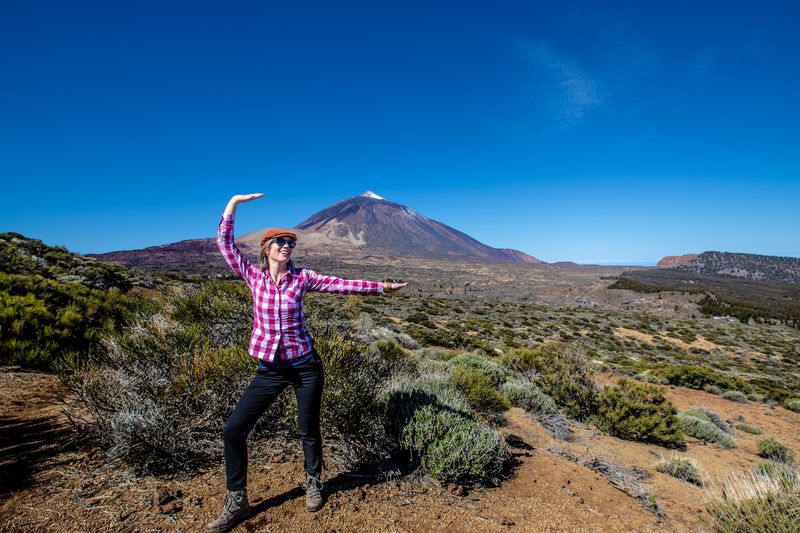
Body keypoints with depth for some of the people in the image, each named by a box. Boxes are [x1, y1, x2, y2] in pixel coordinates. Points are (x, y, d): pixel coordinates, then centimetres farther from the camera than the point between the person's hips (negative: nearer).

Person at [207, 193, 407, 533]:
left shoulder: (302, 277, -4)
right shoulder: (254, 276, -2)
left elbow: (343, 285, -4)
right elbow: (225, 243, -4)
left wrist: (382, 287, -4)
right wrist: (234, 202, -7)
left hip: (305, 365, -1)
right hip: (270, 369, 1)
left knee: (308, 430, 11)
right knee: (234, 428, -3)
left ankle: (313, 483, 39)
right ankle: (236, 502, 17)